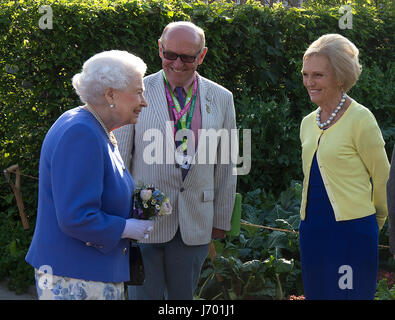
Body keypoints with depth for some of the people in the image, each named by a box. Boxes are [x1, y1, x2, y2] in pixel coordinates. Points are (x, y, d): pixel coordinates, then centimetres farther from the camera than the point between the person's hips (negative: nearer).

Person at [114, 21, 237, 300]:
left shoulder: (221, 99, 6)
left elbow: (226, 166, 11)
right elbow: (118, 159, 1)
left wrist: (222, 220, 12)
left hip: (195, 224, 2)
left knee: (183, 295, 10)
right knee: (144, 294, 3)